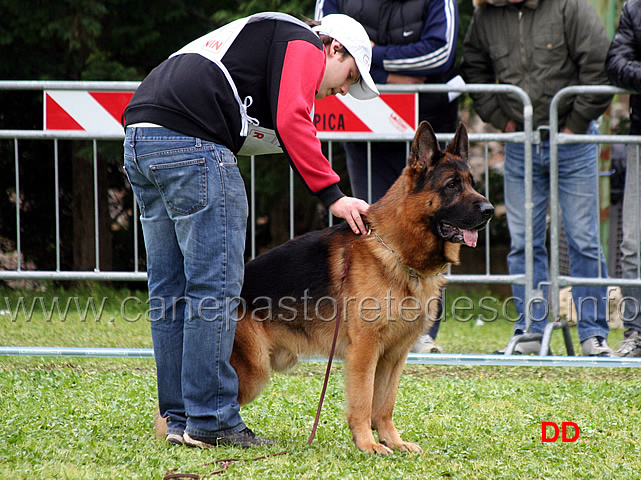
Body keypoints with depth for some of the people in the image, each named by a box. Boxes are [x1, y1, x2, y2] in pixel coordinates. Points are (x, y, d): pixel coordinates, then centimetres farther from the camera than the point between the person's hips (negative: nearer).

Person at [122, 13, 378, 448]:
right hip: (191, 142, -10)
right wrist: (333, 195, -8)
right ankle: (211, 422, -4)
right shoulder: (303, 45, 6)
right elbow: (291, 122, -10)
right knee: (216, 289, -5)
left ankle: (180, 419, 16)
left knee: (170, 292, 12)